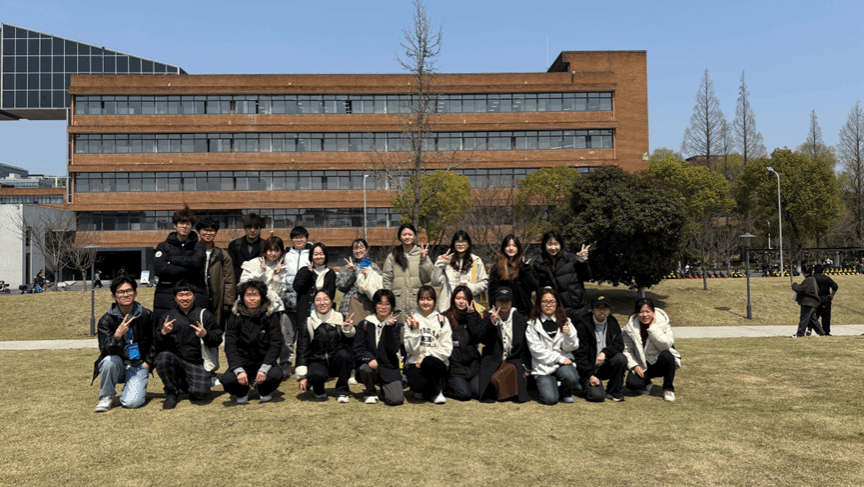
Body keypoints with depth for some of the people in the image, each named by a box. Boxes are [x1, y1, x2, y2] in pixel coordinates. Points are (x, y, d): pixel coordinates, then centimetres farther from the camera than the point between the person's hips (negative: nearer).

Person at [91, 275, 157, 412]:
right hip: (117, 366, 1)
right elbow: (105, 350, -17)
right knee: (110, 360, -35)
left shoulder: (147, 316, -2)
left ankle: (134, 387, 14)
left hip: (138, 366, -1)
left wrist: (148, 362, 2)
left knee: (132, 402, -23)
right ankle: (106, 398, -10)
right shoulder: (106, 320, -6)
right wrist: (117, 335, -35)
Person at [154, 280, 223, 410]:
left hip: (197, 364, -1)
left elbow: (218, 340, 2)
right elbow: (157, 347, 5)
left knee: (200, 392, -25)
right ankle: (172, 392, -8)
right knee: (162, 357, -32)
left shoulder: (204, 314, 6)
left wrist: (205, 335, -18)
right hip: (175, 360, 1)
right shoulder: (169, 316, 9)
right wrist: (163, 333, -16)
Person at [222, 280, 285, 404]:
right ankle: (242, 392, 10)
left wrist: (264, 368, -23)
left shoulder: (270, 316, -3)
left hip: (264, 363, 0)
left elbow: (276, 345, -8)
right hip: (242, 364, 0)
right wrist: (239, 370, -23)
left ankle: (264, 391, 7)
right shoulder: (235, 317, -1)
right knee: (227, 379, -29)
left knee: (277, 375, -32)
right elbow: (230, 346, -6)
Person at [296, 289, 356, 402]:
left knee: (344, 354, -32)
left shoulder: (339, 319, 2)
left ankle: (342, 391, -11)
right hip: (317, 362, -1)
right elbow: (302, 350, -2)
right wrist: (302, 375, -9)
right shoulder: (308, 324, -1)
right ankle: (319, 390, 6)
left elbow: (349, 342, -8)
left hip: (336, 362, 2)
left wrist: (348, 329, -30)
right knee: (317, 375, -35)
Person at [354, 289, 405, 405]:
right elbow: (358, 350, -2)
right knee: (367, 369, -36)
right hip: (369, 364, 1)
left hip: (389, 367, 0)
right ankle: (370, 392, -1)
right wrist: (369, 359, -22)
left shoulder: (395, 324, 4)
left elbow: (393, 349, -10)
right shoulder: (365, 325, 4)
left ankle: (384, 389, 17)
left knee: (396, 399, -20)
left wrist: (390, 326, -16)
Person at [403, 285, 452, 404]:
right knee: (417, 383, -33)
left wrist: (426, 355, -14)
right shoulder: (411, 320, 5)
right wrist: (415, 330, -17)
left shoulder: (442, 320, 5)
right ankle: (421, 390, 8)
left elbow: (447, 350, -2)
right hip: (415, 362, -1)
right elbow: (411, 350, -4)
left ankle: (436, 392, -5)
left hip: (437, 363, 1)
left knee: (429, 361, -35)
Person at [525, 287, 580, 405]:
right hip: (543, 365, -2)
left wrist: (569, 334, -16)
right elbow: (537, 350, -7)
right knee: (550, 399, -21)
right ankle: (544, 384, 15)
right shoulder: (533, 324, 0)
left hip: (563, 361, 2)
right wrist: (559, 358, -14)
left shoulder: (565, 321, 9)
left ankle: (566, 391, 6)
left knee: (572, 378, -31)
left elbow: (571, 347, 5)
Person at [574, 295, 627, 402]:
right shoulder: (583, 325, -11)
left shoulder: (613, 323, 4)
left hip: (606, 367, 5)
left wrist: (605, 352, -24)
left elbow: (619, 345, -4)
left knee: (621, 358, -27)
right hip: (589, 368, -4)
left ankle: (613, 392, -6)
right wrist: (590, 375, -18)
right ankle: (586, 384, 10)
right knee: (597, 396, -27)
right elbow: (580, 354, -11)